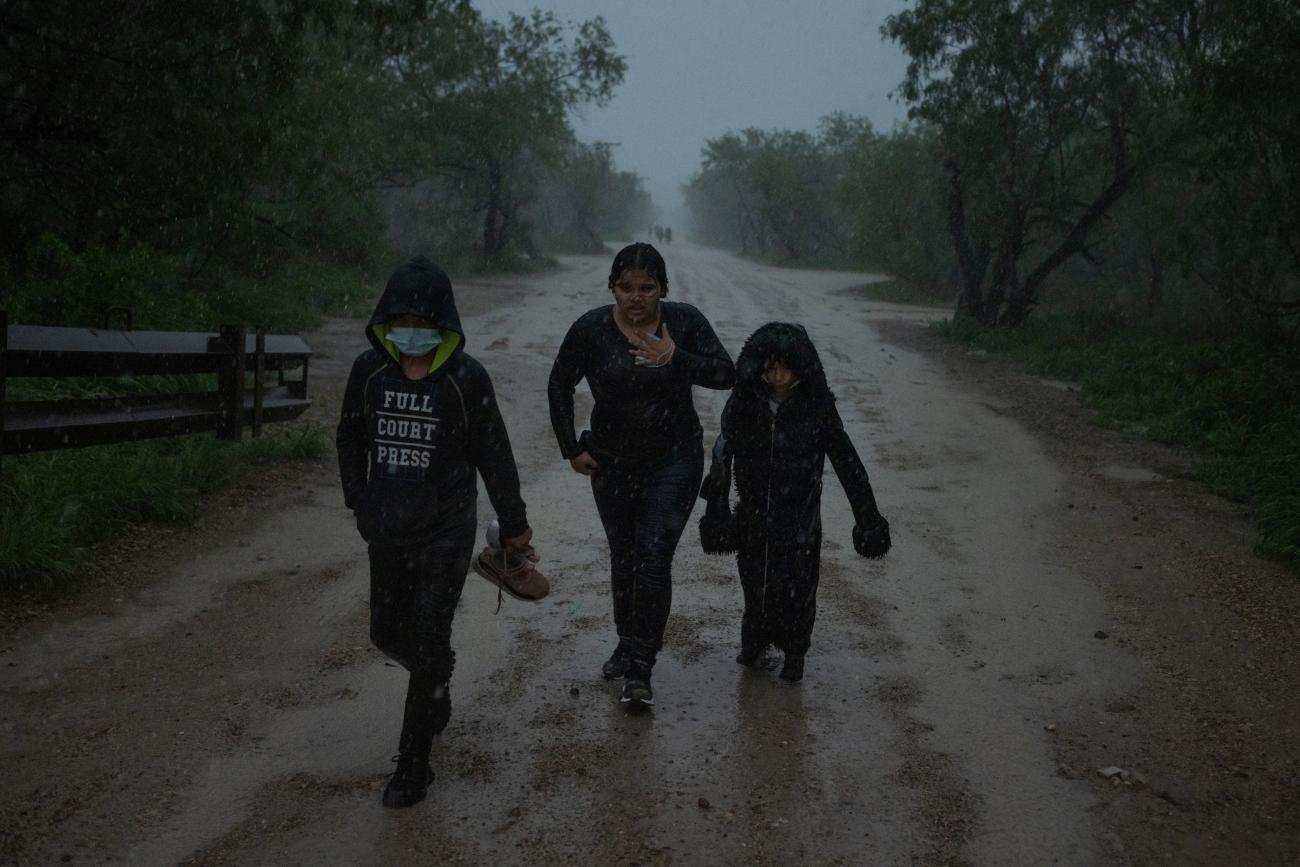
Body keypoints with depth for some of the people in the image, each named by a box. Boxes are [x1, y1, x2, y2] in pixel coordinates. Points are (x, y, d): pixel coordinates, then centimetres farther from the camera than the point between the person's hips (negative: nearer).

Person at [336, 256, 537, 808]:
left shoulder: (466, 378, -11)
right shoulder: (369, 370, -3)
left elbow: (493, 454, -3)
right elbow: (350, 440, 12)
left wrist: (514, 524, 4)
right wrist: (360, 504, 14)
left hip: (446, 533, -4)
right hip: (386, 530, 4)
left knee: (427, 644, -2)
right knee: (388, 632, 16)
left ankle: (413, 765, 11)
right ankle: (437, 685, 49)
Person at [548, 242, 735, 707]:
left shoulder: (685, 321, -11)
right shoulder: (591, 329, -11)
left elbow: (726, 374, -16)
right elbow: (560, 386, 1)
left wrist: (676, 359, -30)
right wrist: (572, 449, -1)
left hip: (673, 463, -2)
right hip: (612, 464, 2)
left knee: (653, 563, -10)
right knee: (622, 558, 16)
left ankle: (640, 669, 0)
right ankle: (627, 644, 37)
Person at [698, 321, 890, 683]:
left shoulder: (816, 406, -12)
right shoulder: (743, 403, -8)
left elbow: (847, 463, -8)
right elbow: (723, 457, 1)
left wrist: (868, 519, -7)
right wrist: (716, 510, 4)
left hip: (799, 520, -1)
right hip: (752, 516, 2)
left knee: (796, 587, 3)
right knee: (755, 585, 10)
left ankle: (794, 653, 27)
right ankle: (754, 640, 37)